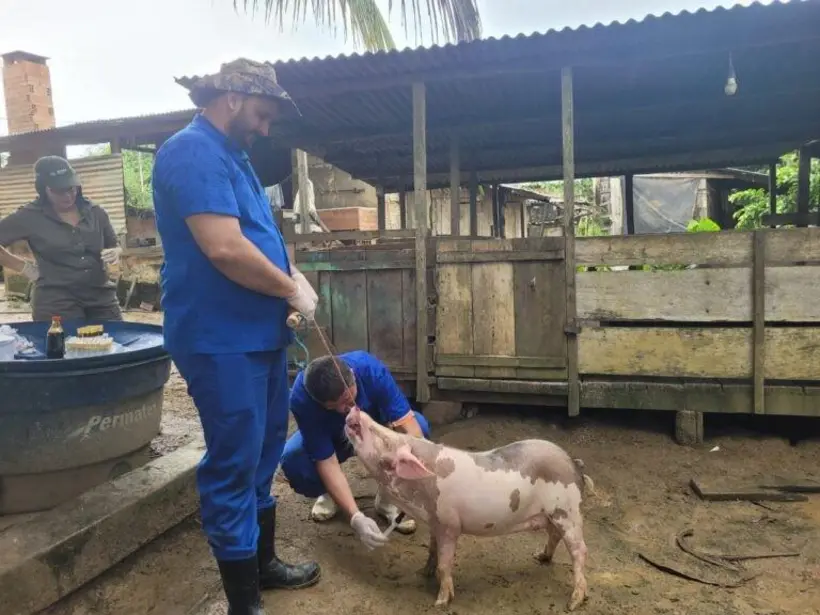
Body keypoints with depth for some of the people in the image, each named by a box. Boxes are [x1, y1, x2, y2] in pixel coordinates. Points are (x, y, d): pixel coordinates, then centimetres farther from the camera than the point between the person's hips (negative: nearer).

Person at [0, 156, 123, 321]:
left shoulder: (95, 212, 9)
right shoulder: (30, 216, -1)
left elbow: (115, 246, 20)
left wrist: (115, 253, -1)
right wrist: (24, 266, -2)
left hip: (102, 299, 3)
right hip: (56, 303, -3)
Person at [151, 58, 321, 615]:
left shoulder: (232, 156, 18)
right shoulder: (193, 151, -15)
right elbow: (225, 247, -27)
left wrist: (292, 274, 3)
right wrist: (291, 290, -13)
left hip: (260, 333, 11)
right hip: (222, 339, -10)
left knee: (264, 453, 19)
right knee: (234, 463, -1)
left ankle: (262, 562, 36)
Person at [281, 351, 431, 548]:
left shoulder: (370, 368, -36)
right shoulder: (301, 398, -36)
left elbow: (408, 427, -38)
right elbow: (326, 461, -34)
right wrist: (356, 518, -43)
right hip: (333, 438, 0)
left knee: (419, 426, -31)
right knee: (292, 458, -32)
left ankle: (388, 497, -5)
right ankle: (329, 493, 4)